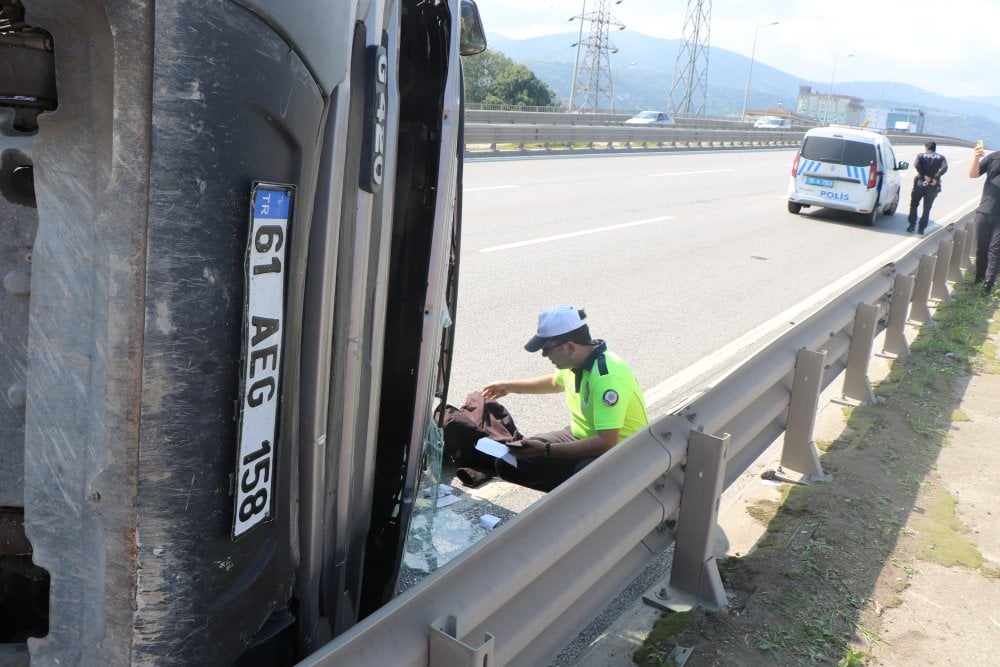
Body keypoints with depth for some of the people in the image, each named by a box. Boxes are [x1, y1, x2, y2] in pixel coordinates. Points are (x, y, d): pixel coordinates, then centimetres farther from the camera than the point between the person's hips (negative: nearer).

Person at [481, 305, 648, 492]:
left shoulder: (607, 376, -30)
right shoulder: (575, 361, -3)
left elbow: (606, 443, -34)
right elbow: (556, 382, 24)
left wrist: (545, 450, -30)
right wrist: (509, 387, 28)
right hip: (582, 437, 8)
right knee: (508, 462, -5)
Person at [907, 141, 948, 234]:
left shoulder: (921, 155, 3)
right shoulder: (941, 157, 7)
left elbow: (916, 164, -18)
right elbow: (944, 167, -12)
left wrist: (925, 175, -17)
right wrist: (936, 178, -16)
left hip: (920, 184, -1)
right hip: (933, 186, 2)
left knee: (914, 204, 15)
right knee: (927, 208, 9)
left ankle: (912, 224, 10)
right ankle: (921, 228, 8)